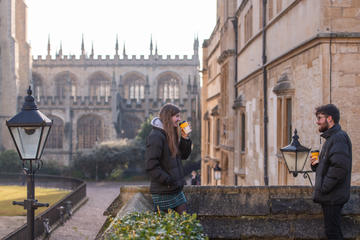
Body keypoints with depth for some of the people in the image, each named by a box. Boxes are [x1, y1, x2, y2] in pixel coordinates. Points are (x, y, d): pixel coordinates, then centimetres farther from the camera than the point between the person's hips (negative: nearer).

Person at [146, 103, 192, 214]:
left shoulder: (171, 134, 12)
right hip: (163, 192, -9)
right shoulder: (155, 136, -17)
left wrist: (185, 137, 2)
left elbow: (184, 155, 16)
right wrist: (168, 181, -21)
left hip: (177, 190, 9)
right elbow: (151, 166, -21)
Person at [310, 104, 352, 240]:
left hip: (333, 197, -10)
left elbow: (339, 166, -28)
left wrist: (324, 187, -21)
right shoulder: (331, 138, 18)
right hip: (330, 196, 10)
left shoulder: (339, 137, -15)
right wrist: (316, 164, 3)